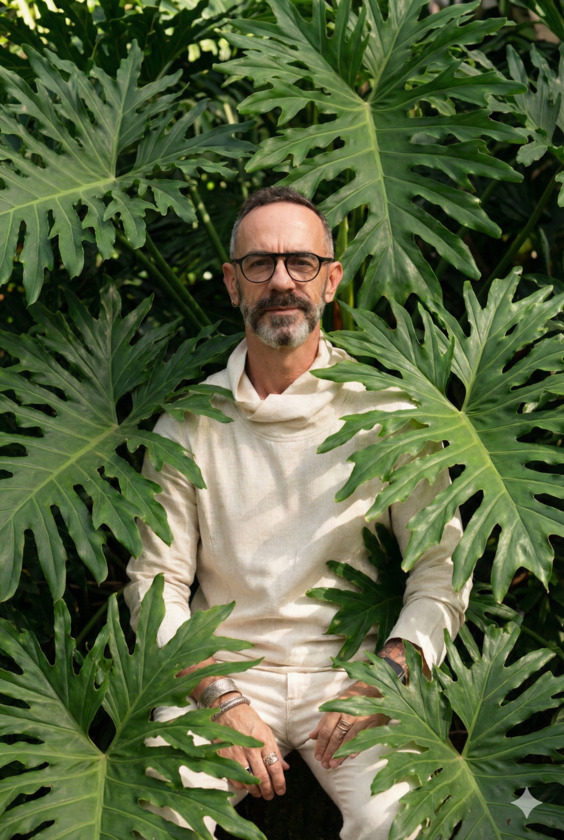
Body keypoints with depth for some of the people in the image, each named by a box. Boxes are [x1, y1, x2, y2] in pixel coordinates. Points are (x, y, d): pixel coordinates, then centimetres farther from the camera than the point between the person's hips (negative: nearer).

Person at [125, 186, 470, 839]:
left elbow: (441, 566, 1)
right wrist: (222, 699, -12)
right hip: (226, 669, 1)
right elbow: (157, 581, 2)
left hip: (352, 670, 0)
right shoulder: (190, 422, 3)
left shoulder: (385, 407, 1)